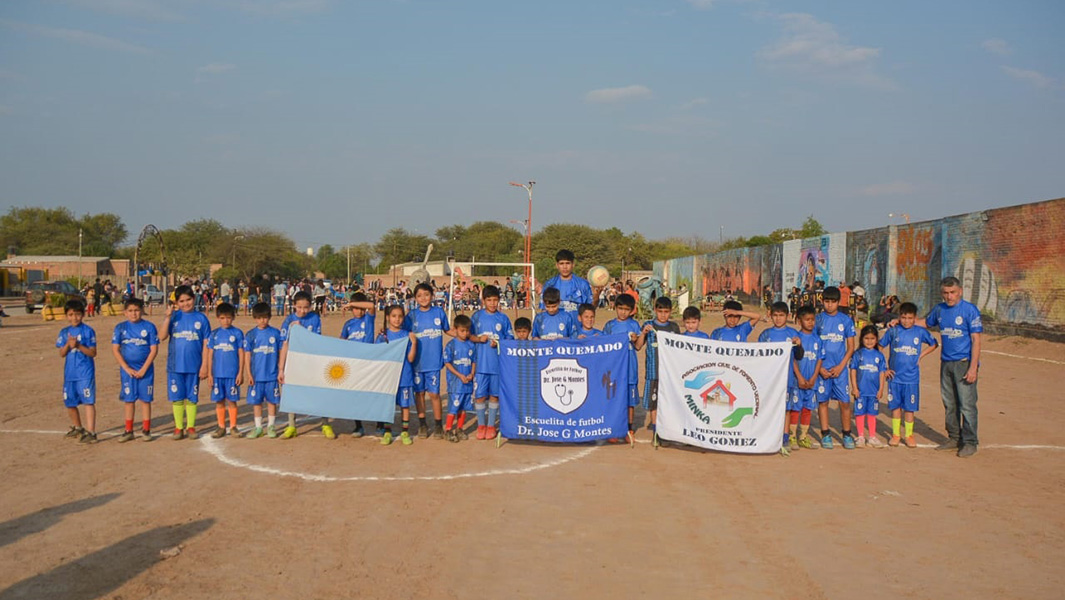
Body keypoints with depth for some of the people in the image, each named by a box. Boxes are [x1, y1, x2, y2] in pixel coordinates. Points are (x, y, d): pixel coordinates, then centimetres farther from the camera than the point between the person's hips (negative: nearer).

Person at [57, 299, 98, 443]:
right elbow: (62, 354, 3)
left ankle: (91, 432, -13)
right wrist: (68, 344, -15)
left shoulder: (88, 331, -5)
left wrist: (78, 345, -20)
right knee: (69, 402, 15)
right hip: (69, 373, 6)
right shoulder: (64, 332, 8)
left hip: (85, 373, -6)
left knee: (88, 401, -10)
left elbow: (93, 352, -8)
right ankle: (77, 427, 36)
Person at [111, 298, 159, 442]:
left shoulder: (149, 327, -3)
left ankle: (146, 430, 11)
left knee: (145, 399, 3)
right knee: (128, 399, 6)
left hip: (145, 369, -1)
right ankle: (128, 431, 14)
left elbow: (154, 350, -5)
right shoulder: (120, 328, 2)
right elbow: (115, 349, 0)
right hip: (127, 369, 2)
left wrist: (144, 369, -11)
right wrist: (127, 368, -9)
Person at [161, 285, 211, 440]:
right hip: (175, 366, 1)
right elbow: (162, 337, -10)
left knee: (191, 398, 8)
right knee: (177, 397, 7)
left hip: (193, 366, -1)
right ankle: (178, 427, 17)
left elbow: (206, 344, 1)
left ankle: (191, 427, 18)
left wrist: (204, 365, -3)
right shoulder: (174, 316, 1)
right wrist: (168, 317, -20)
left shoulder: (201, 318, 0)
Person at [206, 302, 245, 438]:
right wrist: (209, 373, 4)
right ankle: (221, 427, 16)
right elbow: (210, 354, 8)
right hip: (217, 374, 2)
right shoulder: (214, 334, 6)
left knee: (232, 401, 3)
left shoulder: (237, 333, 0)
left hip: (232, 374, -2)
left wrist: (240, 373, -3)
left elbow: (241, 354, 0)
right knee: (219, 401, 7)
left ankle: (233, 427, 12)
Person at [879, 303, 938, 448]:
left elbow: (933, 344, 16)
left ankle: (909, 435, 18)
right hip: (894, 376, 0)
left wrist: (920, 356, 4)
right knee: (895, 406, 8)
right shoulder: (893, 331, -2)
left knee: (910, 407, 5)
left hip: (912, 377, 0)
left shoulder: (920, 332, 0)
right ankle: (895, 434, 18)